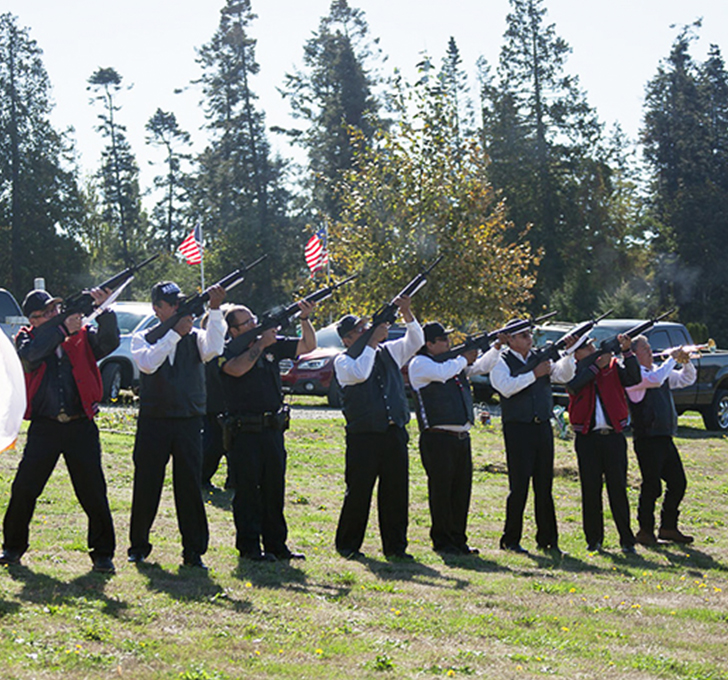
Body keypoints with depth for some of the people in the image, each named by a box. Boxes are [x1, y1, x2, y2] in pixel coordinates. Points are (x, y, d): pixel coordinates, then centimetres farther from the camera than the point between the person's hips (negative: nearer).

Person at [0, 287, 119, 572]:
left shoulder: (82, 335, 7)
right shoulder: (28, 337, 7)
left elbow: (109, 342, -9)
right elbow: (29, 355, -15)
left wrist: (104, 311, -23)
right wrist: (63, 329, -19)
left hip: (81, 426, 0)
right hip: (44, 426, 0)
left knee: (93, 492, 0)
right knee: (23, 488, 1)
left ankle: (103, 554, 10)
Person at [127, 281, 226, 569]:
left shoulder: (194, 336, 8)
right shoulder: (143, 338, 6)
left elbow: (212, 349, -14)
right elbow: (148, 363, -15)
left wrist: (214, 309, -18)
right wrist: (175, 333, -16)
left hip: (189, 423, 1)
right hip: (153, 422, -1)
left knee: (191, 486, 0)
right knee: (146, 485, 5)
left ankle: (194, 551, 7)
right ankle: (138, 546, 19)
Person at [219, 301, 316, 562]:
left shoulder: (273, 345, 10)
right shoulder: (227, 352, -4)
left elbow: (308, 345, 11)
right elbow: (237, 369, -25)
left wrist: (305, 319, -4)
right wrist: (260, 344, -19)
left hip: (273, 430, 5)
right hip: (244, 432, -5)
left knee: (274, 489, 10)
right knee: (247, 490, -1)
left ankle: (276, 544, 17)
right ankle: (248, 546, 6)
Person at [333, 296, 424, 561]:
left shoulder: (388, 352, 15)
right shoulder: (343, 361, 1)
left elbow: (415, 341, 9)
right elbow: (359, 374, -19)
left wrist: (406, 313, -5)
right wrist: (373, 341, -13)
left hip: (394, 433, 4)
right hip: (363, 436, -4)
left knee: (396, 490, 4)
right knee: (358, 491, 0)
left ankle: (395, 546, 12)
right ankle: (348, 546, 12)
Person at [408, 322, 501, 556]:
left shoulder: (454, 361, 19)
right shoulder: (420, 363, -4)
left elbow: (481, 367, 20)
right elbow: (442, 373, -21)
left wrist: (496, 347, 5)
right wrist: (464, 359, -6)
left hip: (461, 437, 7)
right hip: (437, 438, -7)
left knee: (461, 489, 8)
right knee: (441, 489, -4)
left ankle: (458, 539, 15)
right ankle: (441, 541, 3)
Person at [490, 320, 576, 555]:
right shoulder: (501, 362, -1)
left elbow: (564, 375, 4)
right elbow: (506, 387, -18)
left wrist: (569, 353, -11)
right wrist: (534, 374, -21)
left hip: (543, 427, 5)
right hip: (517, 428, -5)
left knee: (544, 485, 8)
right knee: (519, 486, -5)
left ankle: (547, 539, 14)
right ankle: (510, 540, 3)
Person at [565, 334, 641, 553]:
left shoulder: (613, 365, 9)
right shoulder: (575, 371, 6)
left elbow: (634, 378, -5)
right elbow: (574, 386, -15)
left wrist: (627, 352, -15)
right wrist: (597, 365, -13)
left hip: (613, 435, 0)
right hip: (587, 438, 0)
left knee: (618, 488, -1)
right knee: (590, 489, 3)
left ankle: (627, 540, 3)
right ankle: (594, 539, 13)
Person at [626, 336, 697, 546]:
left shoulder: (658, 371, 16)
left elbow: (686, 380, 22)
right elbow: (655, 379, -27)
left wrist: (686, 363, 3)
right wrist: (672, 359, -17)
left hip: (665, 438, 8)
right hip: (647, 439, -8)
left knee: (678, 483, 10)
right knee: (652, 486, -6)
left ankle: (668, 528, 20)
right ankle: (645, 531, 5)